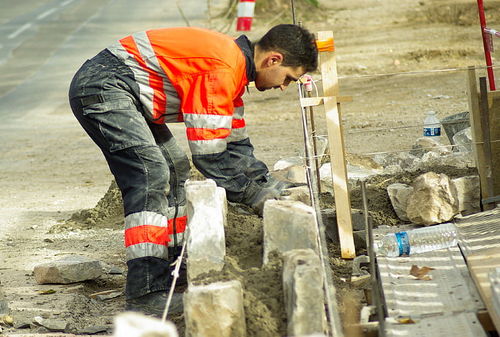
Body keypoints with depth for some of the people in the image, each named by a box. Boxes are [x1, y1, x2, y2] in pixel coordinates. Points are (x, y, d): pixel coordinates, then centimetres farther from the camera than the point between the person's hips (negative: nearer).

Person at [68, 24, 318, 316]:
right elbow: (209, 155, -19)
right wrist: (255, 196, -10)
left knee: (174, 171, 17)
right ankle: (146, 295, -25)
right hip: (101, 86, -12)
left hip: (122, 94, 12)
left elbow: (236, 145, 21)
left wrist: (271, 186, 12)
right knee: (151, 175, -21)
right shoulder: (221, 71, -20)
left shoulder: (234, 65, 13)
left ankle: (175, 269, 22)